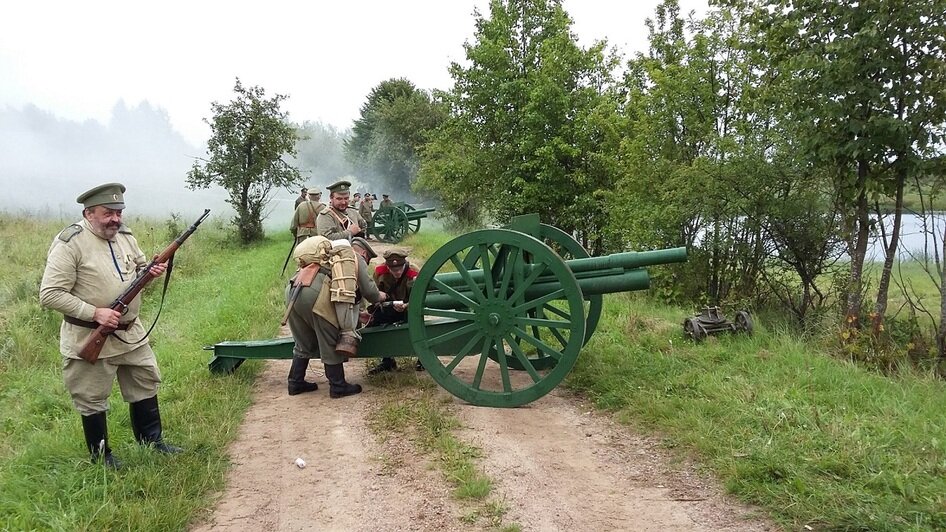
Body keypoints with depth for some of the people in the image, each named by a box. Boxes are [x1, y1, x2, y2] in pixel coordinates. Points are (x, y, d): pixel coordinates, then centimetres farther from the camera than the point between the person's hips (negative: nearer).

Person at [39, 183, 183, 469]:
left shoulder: (125, 236, 4)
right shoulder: (70, 244, -17)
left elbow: (139, 269, 19)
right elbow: (50, 294, -19)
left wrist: (152, 271, -5)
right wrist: (94, 313, -23)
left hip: (131, 333, 7)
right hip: (89, 340, -7)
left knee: (145, 386, 16)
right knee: (92, 400, 9)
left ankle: (152, 441, 33)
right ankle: (101, 457, 26)